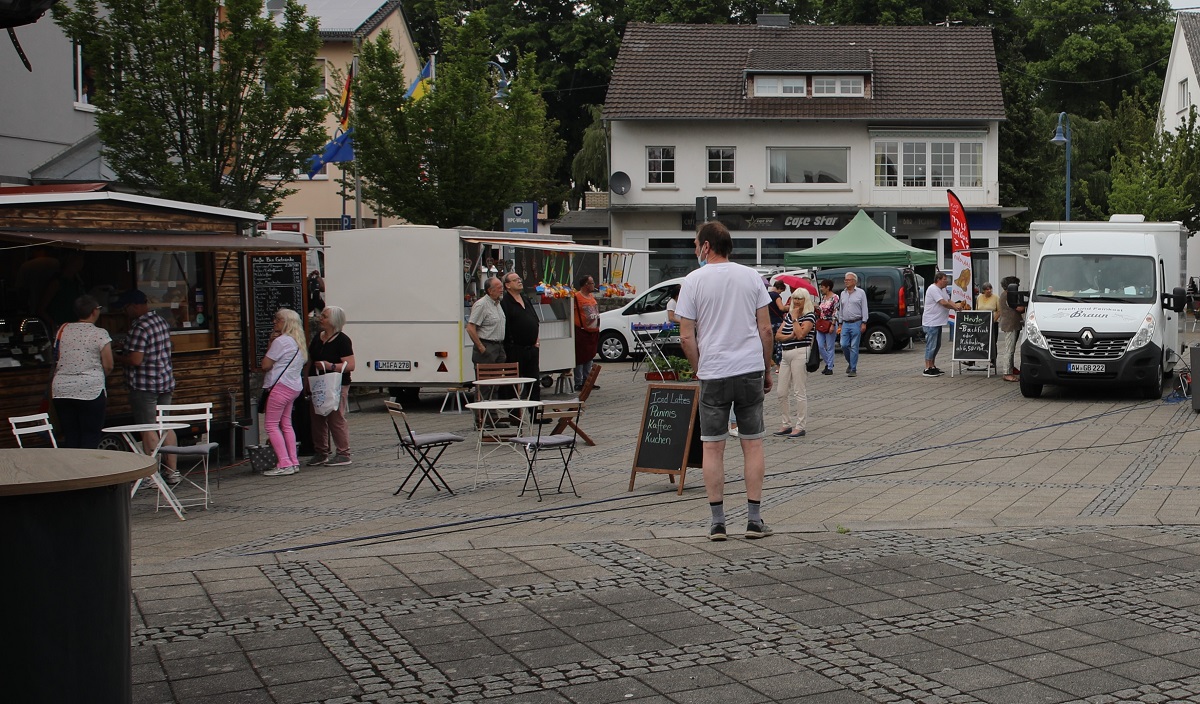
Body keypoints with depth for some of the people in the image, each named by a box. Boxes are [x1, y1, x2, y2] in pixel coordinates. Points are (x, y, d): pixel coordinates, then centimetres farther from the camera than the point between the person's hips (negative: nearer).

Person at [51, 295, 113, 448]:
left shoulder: (63, 330, 8)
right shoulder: (100, 334, -6)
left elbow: (57, 359, 14)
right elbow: (108, 367, -5)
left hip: (61, 390, 5)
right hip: (91, 390, -4)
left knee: (70, 437, 8)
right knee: (90, 436, 0)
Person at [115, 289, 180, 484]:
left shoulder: (140, 327, -18)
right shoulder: (161, 322, 10)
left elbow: (136, 359, -22)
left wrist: (117, 357, -4)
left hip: (145, 385, -9)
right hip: (166, 381, 9)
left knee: (148, 430, -3)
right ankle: (172, 472, 16)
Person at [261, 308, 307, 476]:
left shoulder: (281, 341, -13)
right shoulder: (298, 342, 16)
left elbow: (265, 365, -13)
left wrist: (270, 343, -1)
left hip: (281, 385, -9)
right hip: (294, 386, 9)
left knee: (271, 424, -5)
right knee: (286, 424, 15)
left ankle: (284, 464, -11)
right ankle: (293, 462, 12)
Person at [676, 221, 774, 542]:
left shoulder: (694, 281, -4)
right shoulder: (751, 276, 4)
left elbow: (686, 336, -5)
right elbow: (765, 329, 4)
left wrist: (699, 370, 10)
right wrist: (766, 370, 14)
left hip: (713, 374, -2)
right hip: (750, 370, 2)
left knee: (712, 447, 5)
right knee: (753, 444, 7)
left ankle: (717, 521, 6)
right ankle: (754, 519, 7)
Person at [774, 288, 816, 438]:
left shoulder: (810, 316, -4)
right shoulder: (789, 315, 17)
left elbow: (800, 334, -17)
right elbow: (777, 336, 11)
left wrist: (795, 318, -8)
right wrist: (790, 336, -8)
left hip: (800, 354, -8)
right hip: (786, 354, 8)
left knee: (799, 392, -5)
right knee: (782, 393, 8)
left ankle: (799, 427, 0)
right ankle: (787, 424, 18)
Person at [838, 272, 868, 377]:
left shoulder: (860, 293, 0)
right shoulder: (843, 293, 15)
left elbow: (864, 308, -2)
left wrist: (864, 323, -9)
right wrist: (840, 323, 14)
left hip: (856, 323, -5)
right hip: (845, 324, 5)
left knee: (854, 347, -5)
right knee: (844, 345, -2)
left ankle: (853, 369, -1)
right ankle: (850, 362, 22)